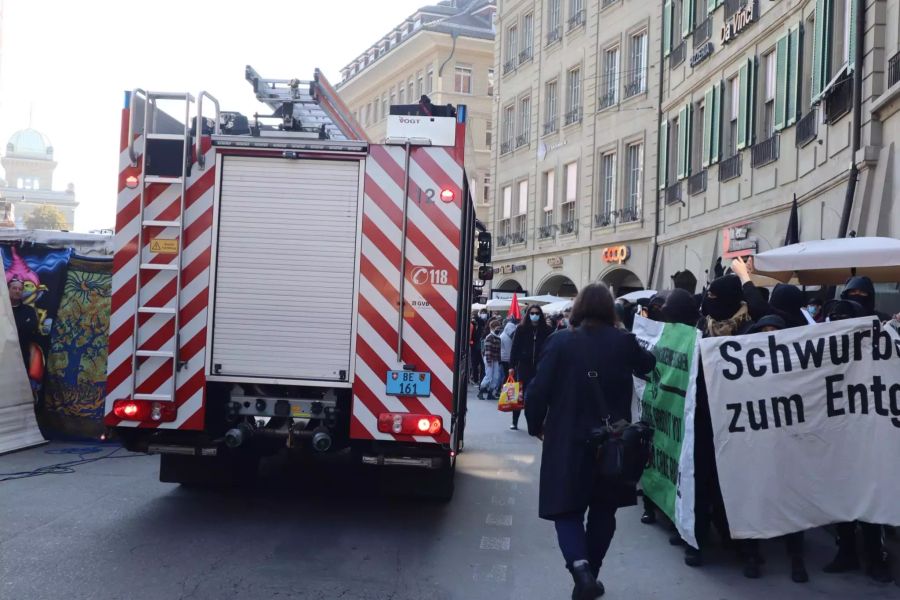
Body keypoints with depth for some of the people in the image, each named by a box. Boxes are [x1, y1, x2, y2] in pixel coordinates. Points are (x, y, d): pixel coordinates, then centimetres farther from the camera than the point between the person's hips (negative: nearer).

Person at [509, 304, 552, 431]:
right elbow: (514, 348, 1)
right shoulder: (521, 329, 2)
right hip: (524, 366, 0)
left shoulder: (546, 330, 2)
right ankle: (514, 421, 12)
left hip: (540, 367, 0)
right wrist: (512, 366, -3)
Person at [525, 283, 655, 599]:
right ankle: (589, 573, 23)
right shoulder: (624, 341, -4)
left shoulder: (560, 341, -9)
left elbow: (538, 389, -10)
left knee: (567, 508, 7)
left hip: (567, 441, -2)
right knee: (602, 510, 17)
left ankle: (579, 565, -16)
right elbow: (648, 366, 17)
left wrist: (536, 425, 6)